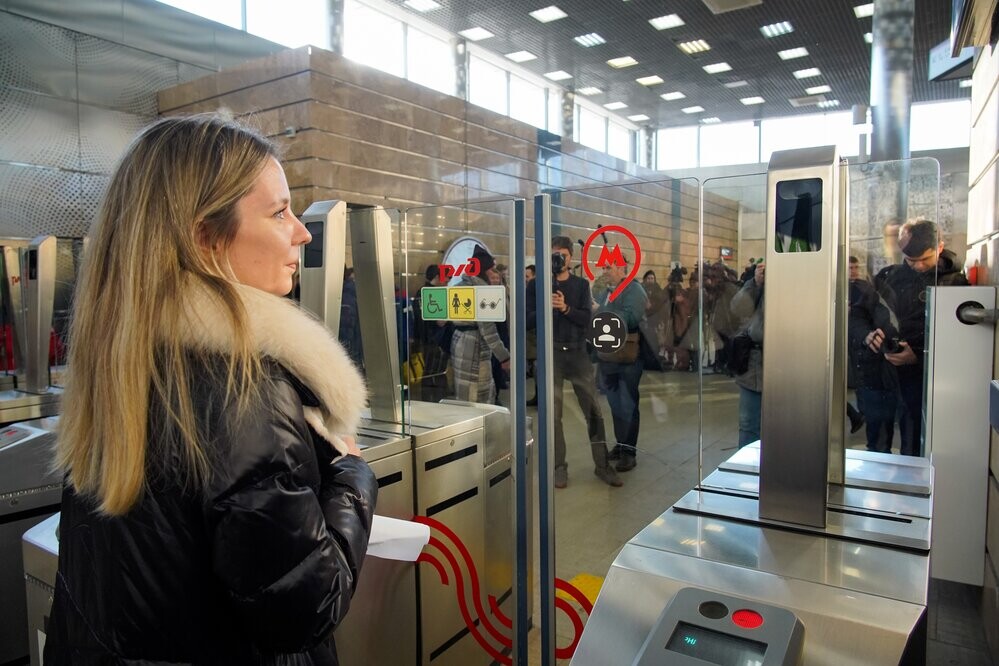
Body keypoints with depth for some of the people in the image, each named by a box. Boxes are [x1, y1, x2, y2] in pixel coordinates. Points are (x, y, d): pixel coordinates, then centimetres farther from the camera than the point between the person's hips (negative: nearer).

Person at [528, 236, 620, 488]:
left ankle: (602, 464, 14)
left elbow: (586, 320, -4)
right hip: (550, 353, -1)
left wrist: (566, 308, -20)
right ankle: (559, 466, 14)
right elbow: (527, 321, -2)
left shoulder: (581, 284, 7)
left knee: (593, 410, 2)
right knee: (553, 412, 3)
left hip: (577, 352, 1)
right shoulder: (537, 285, 4)